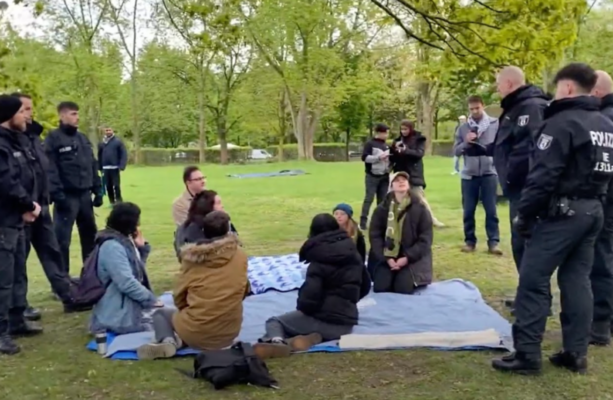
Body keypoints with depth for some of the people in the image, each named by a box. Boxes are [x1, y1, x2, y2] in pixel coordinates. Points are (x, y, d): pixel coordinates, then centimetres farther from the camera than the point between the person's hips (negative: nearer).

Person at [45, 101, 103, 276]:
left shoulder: (83, 138, 15)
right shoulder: (53, 138, -8)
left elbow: (93, 166, 17)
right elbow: (50, 169, -15)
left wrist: (97, 190, 12)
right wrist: (56, 193, -22)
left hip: (84, 195, 7)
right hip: (66, 196, -7)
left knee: (90, 234, 15)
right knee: (62, 238, -3)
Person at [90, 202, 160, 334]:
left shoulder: (125, 241, 11)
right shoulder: (112, 247, -19)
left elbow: (138, 270, 23)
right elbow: (127, 283, -26)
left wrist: (142, 247, 9)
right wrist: (152, 299, -17)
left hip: (131, 307, 10)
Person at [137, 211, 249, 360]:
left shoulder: (192, 257, -6)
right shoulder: (240, 255, -3)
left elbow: (179, 296, 2)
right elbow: (244, 290, 9)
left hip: (196, 332, -5)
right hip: (229, 332, 5)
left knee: (160, 313, 23)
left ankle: (168, 341, -6)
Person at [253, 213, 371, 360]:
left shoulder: (319, 263, -11)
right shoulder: (353, 253, 7)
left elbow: (309, 299, -20)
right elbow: (365, 286, 19)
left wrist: (302, 307, 2)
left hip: (324, 321, -6)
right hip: (346, 324, 6)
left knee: (274, 322, 13)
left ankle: (277, 341, -22)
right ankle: (315, 337, -4)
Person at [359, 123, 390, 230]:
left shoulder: (386, 145, 13)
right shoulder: (370, 144, -6)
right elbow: (364, 157, -14)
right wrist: (379, 157, -20)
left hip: (384, 176, 6)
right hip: (372, 176, -6)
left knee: (383, 200, 7)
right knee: (369, 199, -4)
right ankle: (363, 221, 2)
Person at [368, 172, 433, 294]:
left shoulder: (420, 208, -3)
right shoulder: (382, 209, 1)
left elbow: (425, 238, -5)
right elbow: (375, 235, -1)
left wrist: (407, 258, -15)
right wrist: (387, 258, -14)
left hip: (412, 258, -2)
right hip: (387, 257, 2)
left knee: (403, 288, -20)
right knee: (380, 288, -14)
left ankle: (409, 277, 15)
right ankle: (393, 275, 19)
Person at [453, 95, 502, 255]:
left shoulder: (495, 124, 0)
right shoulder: (463, 128, 6)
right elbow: (456, 151, 5)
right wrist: (466, 142, -12)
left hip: (489, 172, -2)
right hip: (469, 174, 2)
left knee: (491, 210, 2)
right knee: (468, 211, 8)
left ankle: (493, 242, 7)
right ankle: (469, 241, 18)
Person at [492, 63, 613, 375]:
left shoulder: (562, 122, -13)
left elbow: (543, 175, -18)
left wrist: (524, 214, -12)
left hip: (562, 212, -9)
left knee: (533, 279, -5)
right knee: (577, 280, 12)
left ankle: (527, 354, -3)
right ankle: (576, 353, 15)